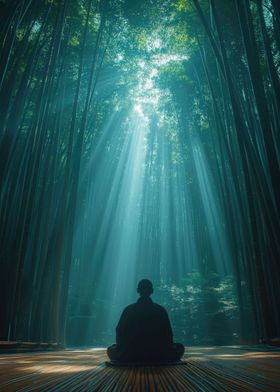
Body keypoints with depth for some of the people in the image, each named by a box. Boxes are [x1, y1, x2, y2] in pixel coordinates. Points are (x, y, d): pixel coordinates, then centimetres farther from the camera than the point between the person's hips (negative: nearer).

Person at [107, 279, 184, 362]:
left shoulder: (129, 309, -2)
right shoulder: (160, 309, -2)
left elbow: (119, 332, 2)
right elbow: (168, 334, 2)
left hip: (131, 356, 1)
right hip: (158, 355, -1)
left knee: (110, 349, 28)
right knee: (180, 347, 24)